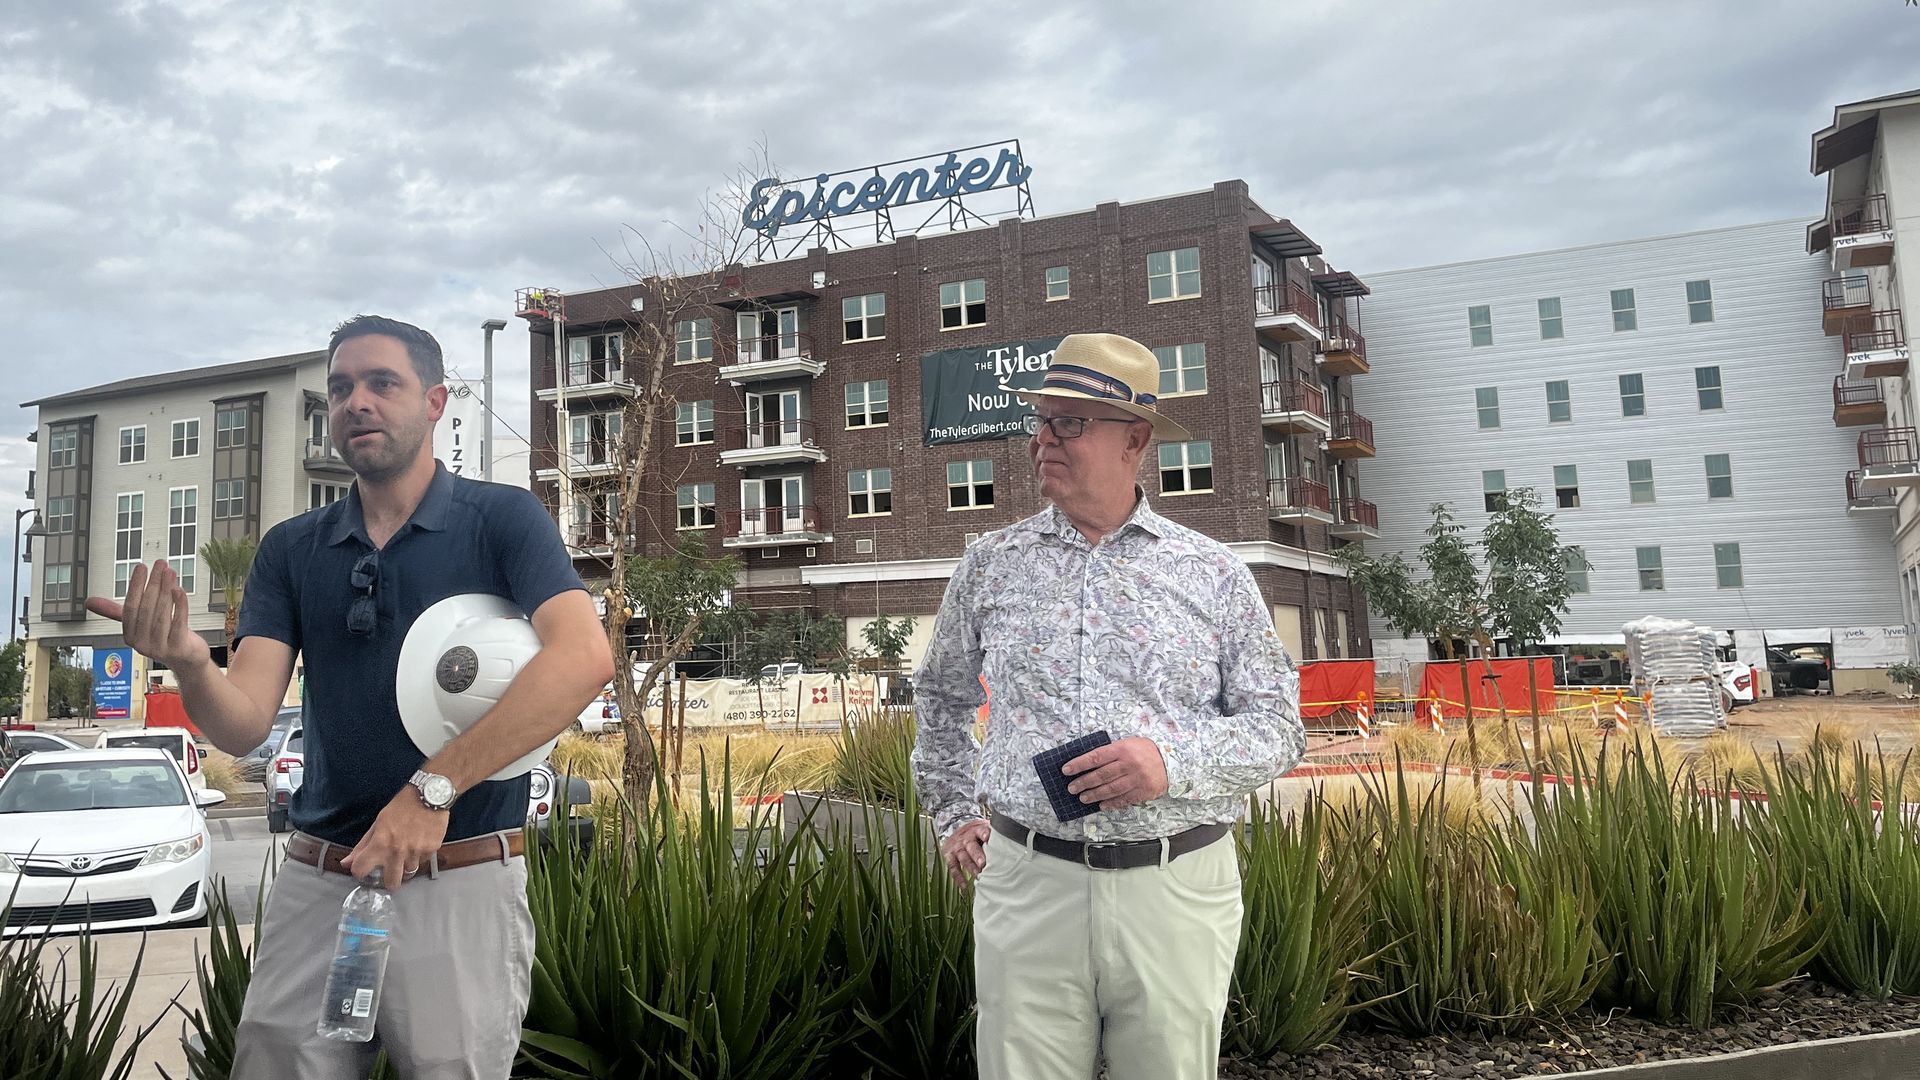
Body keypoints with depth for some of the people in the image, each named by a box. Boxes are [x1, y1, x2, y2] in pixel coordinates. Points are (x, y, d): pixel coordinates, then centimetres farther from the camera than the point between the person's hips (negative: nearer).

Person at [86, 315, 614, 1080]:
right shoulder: (290, 550, 9)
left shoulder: (501, 519, -5)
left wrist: (434, 787, -26)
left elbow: (584, 656, -21)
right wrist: (188, 662, -23)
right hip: (312, 884, 4)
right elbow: (243, 724, 0)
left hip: (461, 883, -4)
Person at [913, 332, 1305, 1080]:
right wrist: (953, 814, 15)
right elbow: (942, 700, 23)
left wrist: (1175, 759, -14)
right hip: (1026, 883, 1)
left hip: (1178, 886, 0)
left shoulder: (1214, 574, 3)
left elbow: (1279, 728, 3)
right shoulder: (992, 566, 8)